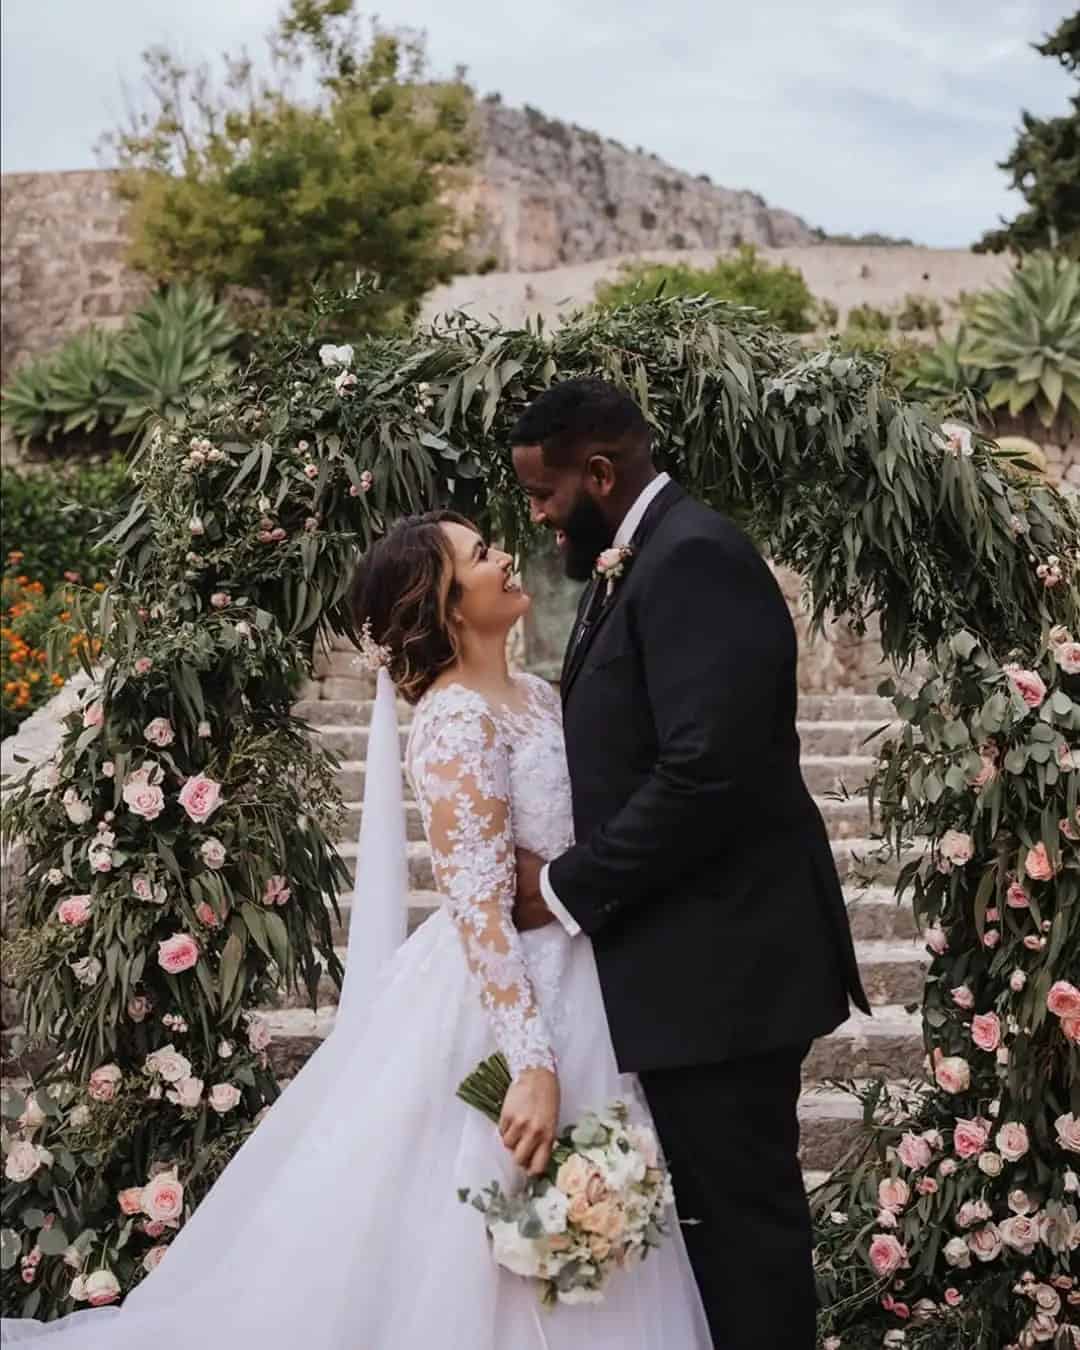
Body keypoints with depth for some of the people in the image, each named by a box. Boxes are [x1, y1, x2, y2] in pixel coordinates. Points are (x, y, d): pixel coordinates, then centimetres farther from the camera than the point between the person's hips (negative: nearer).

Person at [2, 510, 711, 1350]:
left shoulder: (538, 696, 9)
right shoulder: (457, 719, -17)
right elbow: (477, 907, -24)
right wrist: (532, 1061, -29)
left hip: (578, 991, 9)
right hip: (503, 1001, -9)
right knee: (491, 1263, 2)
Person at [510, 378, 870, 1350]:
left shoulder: (693, 557, -17)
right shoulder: (640, 561, 14)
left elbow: (708, 773, -26)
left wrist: (567, 890, -16)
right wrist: (566, 874, 3)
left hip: (724, 962, -10)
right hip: (689, 955, 10)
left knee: (741, 1209, 2)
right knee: (704, 1202, 17)